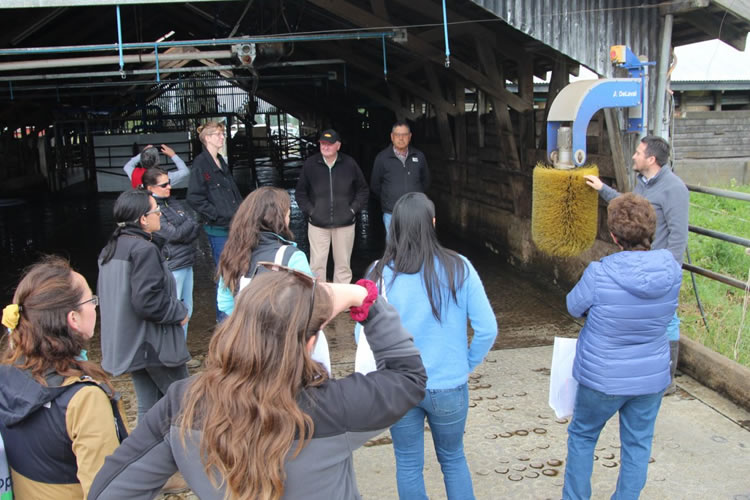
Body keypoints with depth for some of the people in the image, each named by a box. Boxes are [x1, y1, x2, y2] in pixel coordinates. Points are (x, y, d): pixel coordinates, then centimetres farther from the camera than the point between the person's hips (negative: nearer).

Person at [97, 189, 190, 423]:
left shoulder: (110, 250, 10)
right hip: (153, 345, -9)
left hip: (128, 344, 9)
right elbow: (147, 302, -27)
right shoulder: (144, 250, -21)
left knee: (147, 407, 17)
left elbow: (105, 294, 18)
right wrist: (180, 312, -10)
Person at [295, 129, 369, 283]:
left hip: (345, 223, 0)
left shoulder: (349, 163, -2)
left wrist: (353, 209, 0)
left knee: (343, 263, 10)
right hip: (318, 224, 0)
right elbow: (300, 192, 7)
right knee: (317, 264, 2)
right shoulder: (310, 164, -2)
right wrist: (309, 210, -2)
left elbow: (363, 189, 8)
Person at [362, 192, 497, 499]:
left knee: (408, 464, 20)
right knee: (453, 459, 23)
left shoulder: (381, 274, -14)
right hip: (449, 387, 1)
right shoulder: (458, 268, -13)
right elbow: (487, 329, -11)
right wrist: (467, 364, 5)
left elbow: (364, 335, -11)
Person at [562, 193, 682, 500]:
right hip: (652, 377, 3)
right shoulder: (672, 272, -14)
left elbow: (574, 307, -7)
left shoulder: (599, 275, -27)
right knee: (638, 445, 20)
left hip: (603, 378, -3)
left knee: (582, 436, 20)